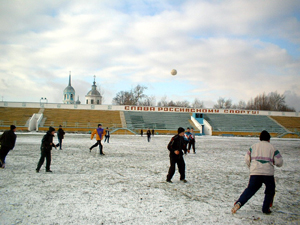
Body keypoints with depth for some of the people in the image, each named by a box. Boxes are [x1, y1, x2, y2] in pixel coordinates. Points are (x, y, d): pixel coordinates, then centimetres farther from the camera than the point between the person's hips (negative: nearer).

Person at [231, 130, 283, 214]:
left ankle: (239, 203, -13)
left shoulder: (254, 146, 12)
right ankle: (266, 209, 19)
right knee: (270, 191, 20)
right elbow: (279, 162, 3)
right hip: (268, 173, -1)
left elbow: (247, 159, 11)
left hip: (255, 173, 2)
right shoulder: (272, 148, 7)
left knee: (250, 190, 6)